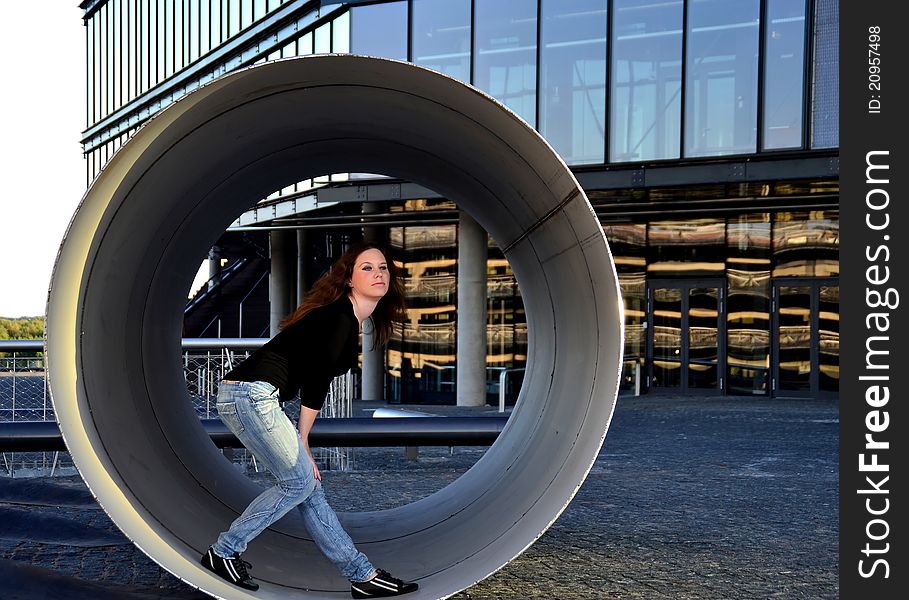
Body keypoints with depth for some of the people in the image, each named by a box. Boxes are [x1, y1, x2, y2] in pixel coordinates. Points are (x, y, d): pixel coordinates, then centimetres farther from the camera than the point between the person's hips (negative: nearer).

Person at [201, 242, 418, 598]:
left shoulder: (350, 321, 16)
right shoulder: (340, 319, -13)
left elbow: (314, 383, 16)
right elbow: (314, 388, -10)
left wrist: (300, 445, 11)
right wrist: (302, 445, -2)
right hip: (252, 394, -10)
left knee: (308, 484, 9)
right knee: (299, 482, -3)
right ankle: (223, 553, 9)